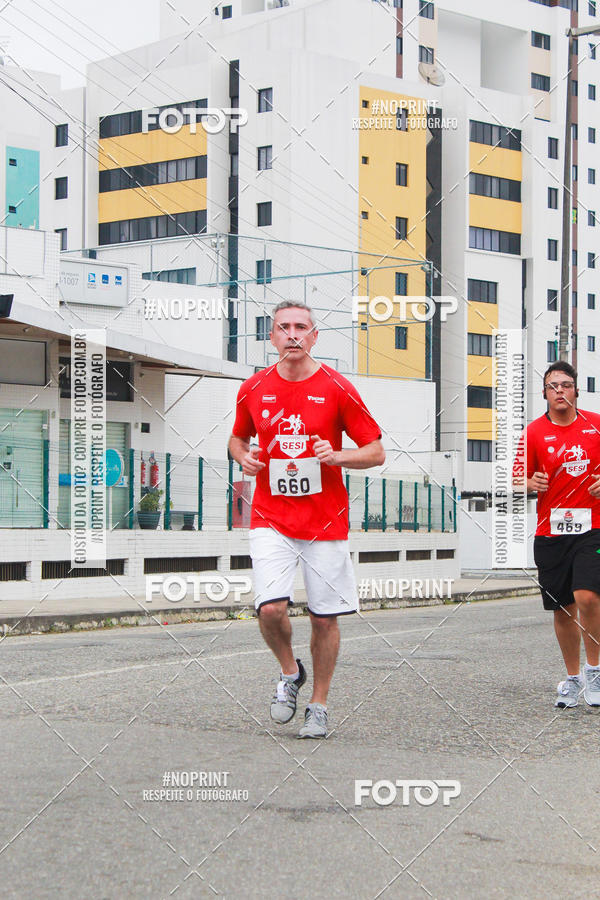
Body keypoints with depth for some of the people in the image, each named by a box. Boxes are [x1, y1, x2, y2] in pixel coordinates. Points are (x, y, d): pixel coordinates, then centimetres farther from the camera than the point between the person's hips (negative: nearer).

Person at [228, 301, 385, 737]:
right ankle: (289, 672, 15)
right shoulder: (253, 389, 3)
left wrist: (337, 455, -19)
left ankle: (319, 705, 23)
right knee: (271, 608, -16)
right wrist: (243, 456, -2)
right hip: (271, 519, 1)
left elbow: (377, 452, -1)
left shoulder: (337, 388, -5)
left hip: (326, 521, -1)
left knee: (324, 618, 4)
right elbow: (238, 438, 21)